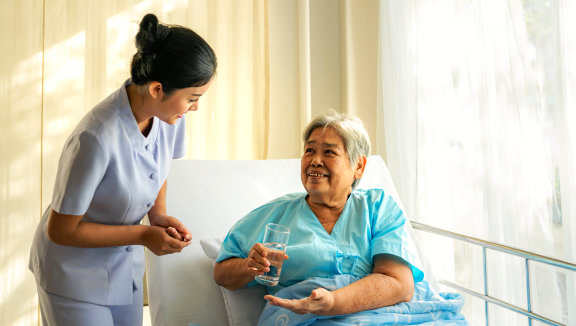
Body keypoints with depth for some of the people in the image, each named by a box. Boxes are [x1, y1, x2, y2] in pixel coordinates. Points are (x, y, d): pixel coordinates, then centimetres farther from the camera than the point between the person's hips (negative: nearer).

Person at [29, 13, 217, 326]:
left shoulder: (169, 114, -14)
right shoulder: (96, 139, -35)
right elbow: (61, 230, -22)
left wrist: (158, 215, -7)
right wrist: (143, 235, -20)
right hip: (74, 269, -6)